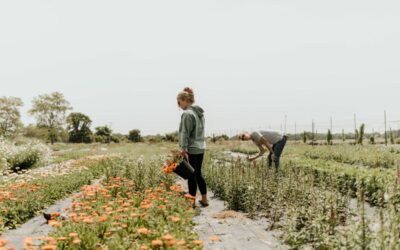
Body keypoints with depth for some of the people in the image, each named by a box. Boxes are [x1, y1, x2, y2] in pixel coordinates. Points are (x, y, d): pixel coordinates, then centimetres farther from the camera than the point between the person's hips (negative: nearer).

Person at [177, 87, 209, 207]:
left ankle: (192, 202, 10)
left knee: (191, 176, 1)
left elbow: (185, 134, -19)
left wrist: (184, 149, -19)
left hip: (191, 150, -9)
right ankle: (204, 200, 24)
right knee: (198, 174, 17)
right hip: (201, 148, 9)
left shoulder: (187, 114, -15)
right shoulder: (200, 113, 12)